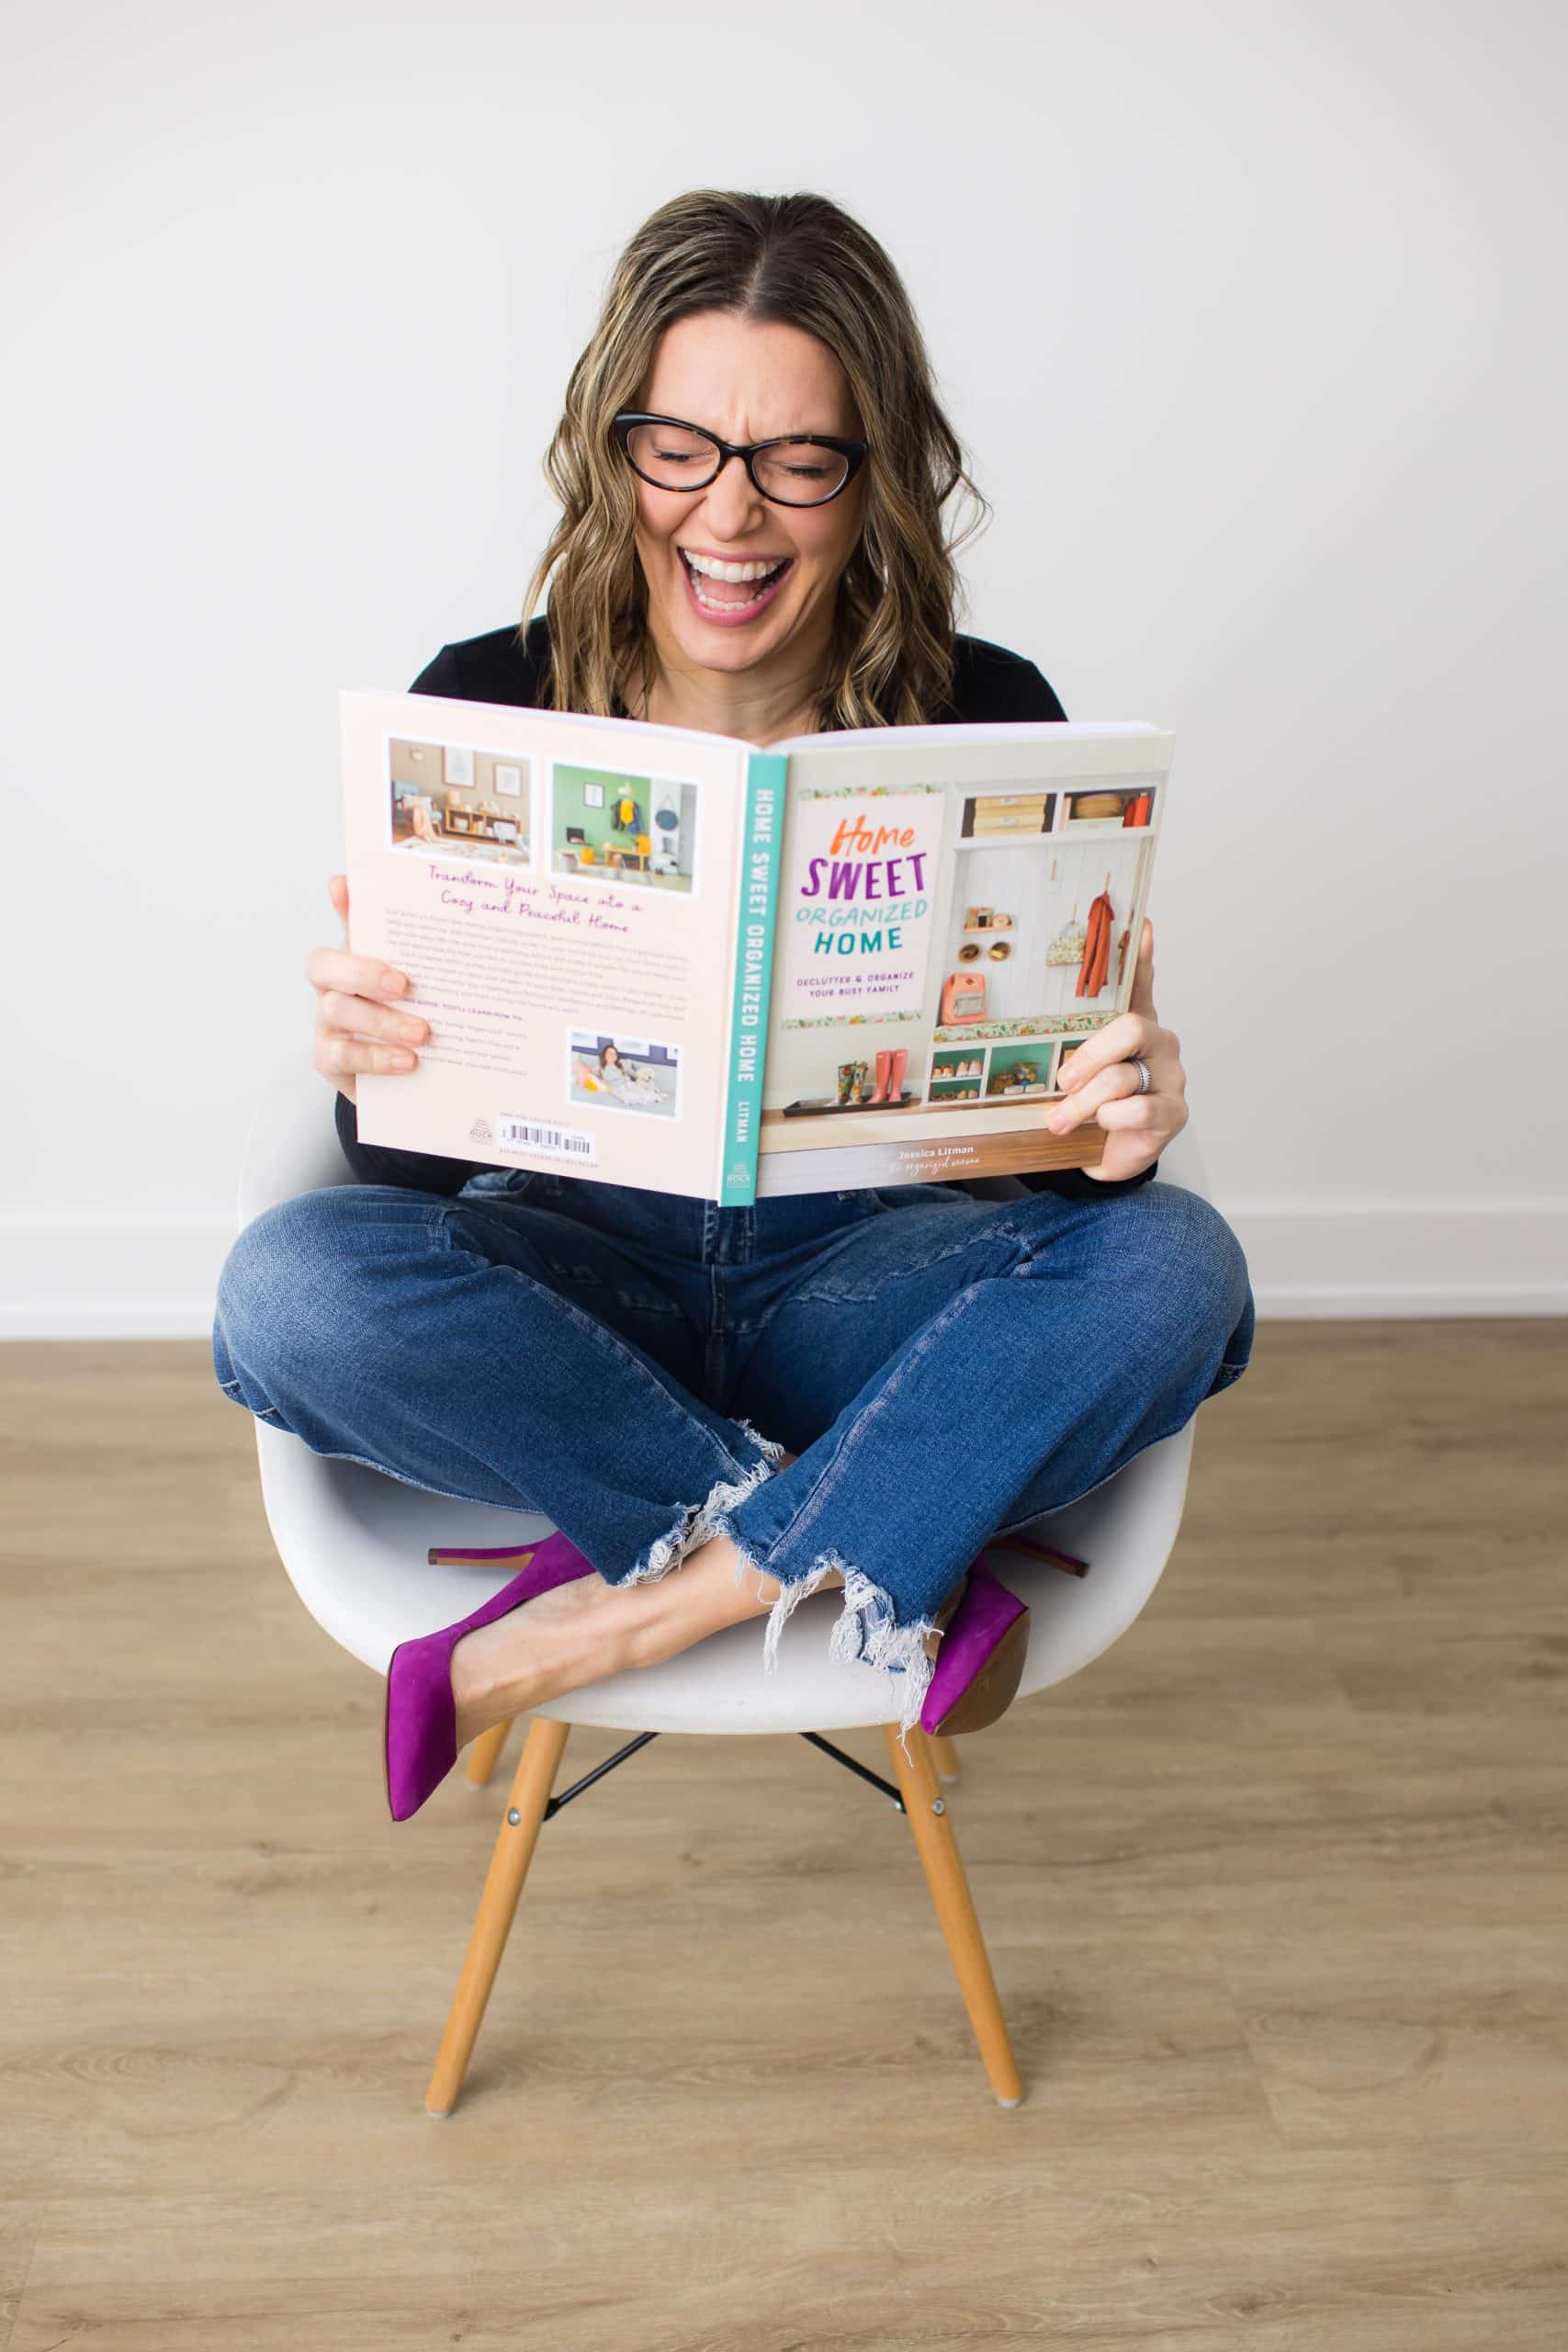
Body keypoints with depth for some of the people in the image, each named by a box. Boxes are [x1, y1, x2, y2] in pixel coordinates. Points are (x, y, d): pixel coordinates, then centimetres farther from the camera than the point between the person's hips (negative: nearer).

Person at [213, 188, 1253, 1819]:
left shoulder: (987, 719, -6)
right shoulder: (484, 708, -6)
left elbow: (1053, 1110, -5)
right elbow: (415, 1154, -7)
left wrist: (1121, 1118, -29)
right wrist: (363, 1057, -31)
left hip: (865, 1270, 0)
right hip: (577, 1273, 0)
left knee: (1169, 1267, -29)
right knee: (294, 1283, -30)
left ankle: (594, 1630, -23)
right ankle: (887, 1572, -20)